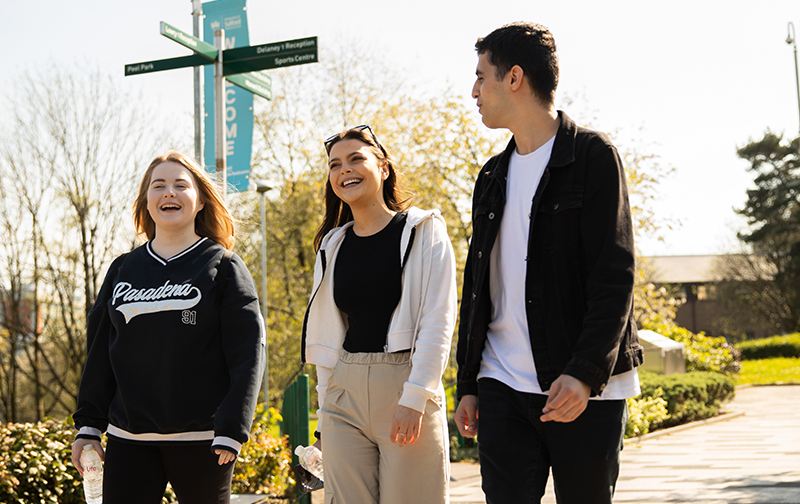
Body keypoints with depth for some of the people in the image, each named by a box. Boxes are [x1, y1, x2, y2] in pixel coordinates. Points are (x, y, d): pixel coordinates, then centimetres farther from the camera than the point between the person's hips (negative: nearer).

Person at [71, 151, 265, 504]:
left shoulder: (224, 267, 1)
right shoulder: (123, 270, 12)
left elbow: (247, 355, -5)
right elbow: (100, 353, 15)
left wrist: (231, 431, -12)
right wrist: (89, 425, 9)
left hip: (201, 441, -3)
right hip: (128, 441, 3)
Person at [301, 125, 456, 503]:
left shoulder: (423, 231, 0)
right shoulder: (333, 246, 14)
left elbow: (438, 320, -8)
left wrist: (414, 397, -16)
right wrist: (325, 412, 11)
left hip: (405, 387, -4)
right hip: (345, 392, 4)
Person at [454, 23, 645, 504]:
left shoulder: (592, 156, -3)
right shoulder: (493, 177, 16)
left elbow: (615, 278, -11)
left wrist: (585, 373, -22)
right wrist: (467, 383, 15)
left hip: (585, 391, -5)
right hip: (502, 387, 5)